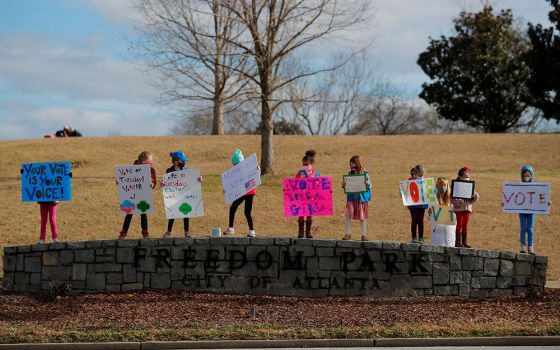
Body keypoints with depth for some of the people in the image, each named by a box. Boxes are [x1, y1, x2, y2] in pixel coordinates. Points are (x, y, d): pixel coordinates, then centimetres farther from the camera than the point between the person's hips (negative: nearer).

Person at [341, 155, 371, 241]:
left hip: (361, 197, -2)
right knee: (348, 215, -5)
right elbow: (347, 185, 12)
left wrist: (367, 184, -22)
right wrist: (344, 185, -9)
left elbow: (369, 185, 0)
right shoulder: (350, 174, 6)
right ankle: (347, 234, 4)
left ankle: (363, 235, 13)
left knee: (362, 217, 4)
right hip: (351, 197, 2)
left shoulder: (365, 174, -2)